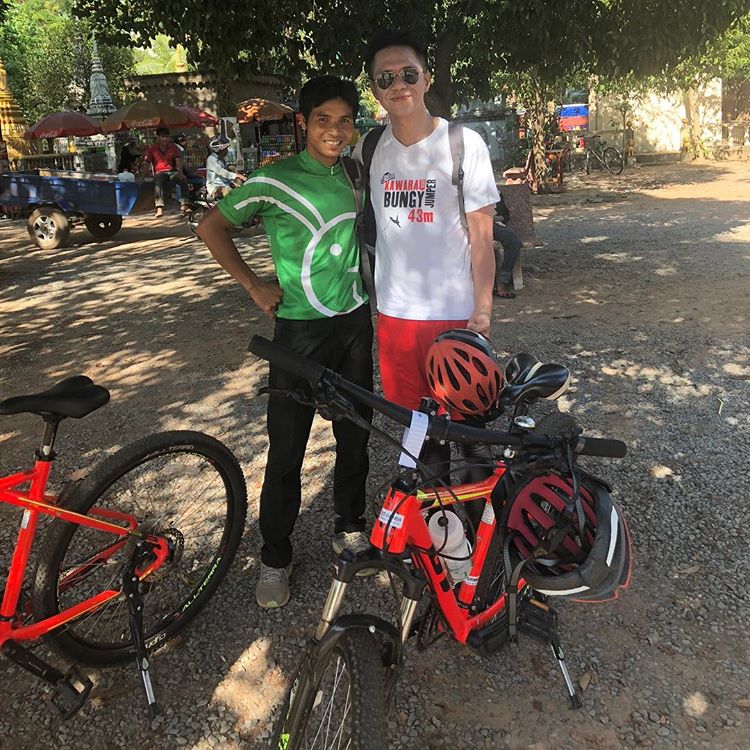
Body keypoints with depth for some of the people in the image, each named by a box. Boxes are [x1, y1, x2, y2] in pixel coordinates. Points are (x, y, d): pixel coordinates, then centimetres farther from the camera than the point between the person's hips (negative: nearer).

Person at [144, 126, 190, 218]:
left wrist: (180, 171, -20)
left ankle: (184, 205, -32)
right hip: (159, 173, -2)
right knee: (158, 181, -36)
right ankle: (159, 208, -49)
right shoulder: (152, 149, 6)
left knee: (183, 179, -29)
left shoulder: (173, 147, 11)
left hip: (172, 172, 2)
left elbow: (178, 160, 1)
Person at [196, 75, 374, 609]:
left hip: (355, 324, 5)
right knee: (287, 448, 1)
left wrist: (369, 291, 13)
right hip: (301, 329, -5)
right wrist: (253, 285, -6)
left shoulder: (355, 177, 6)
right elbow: (212, 227, -1)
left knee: (355, 435, 14)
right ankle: (275, 558, 19)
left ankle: (350, 528, 35)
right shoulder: (274, 181, -10)